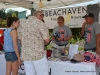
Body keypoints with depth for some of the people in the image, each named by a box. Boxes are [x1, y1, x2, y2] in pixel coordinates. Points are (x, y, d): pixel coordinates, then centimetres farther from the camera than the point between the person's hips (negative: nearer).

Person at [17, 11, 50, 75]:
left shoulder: (22, 23, 8)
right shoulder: (40, 24, -8)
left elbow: (20, 38, 15)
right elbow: (47, 40, -10)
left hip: (25, 55, 5)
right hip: (38, 54, -5)